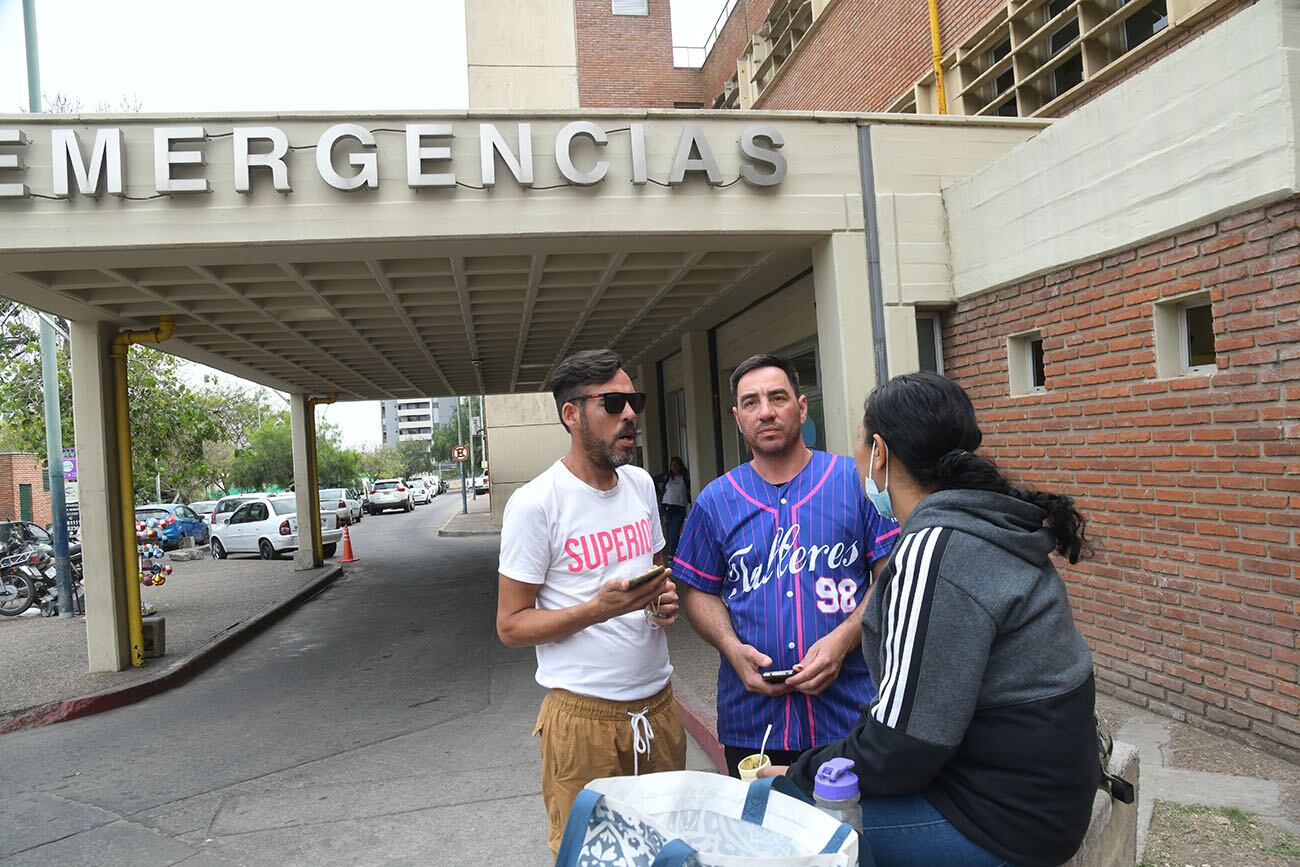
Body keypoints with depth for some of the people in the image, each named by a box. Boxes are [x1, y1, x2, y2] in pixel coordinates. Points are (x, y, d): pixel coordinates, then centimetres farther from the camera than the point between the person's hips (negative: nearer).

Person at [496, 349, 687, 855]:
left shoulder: (641, 485, 7)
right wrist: (598, 608, -24)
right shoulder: (535, 503, -13)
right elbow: (510, 626, -10)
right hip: (584, 716, -5)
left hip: (659, 701, 6)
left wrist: (666, 600, -3)